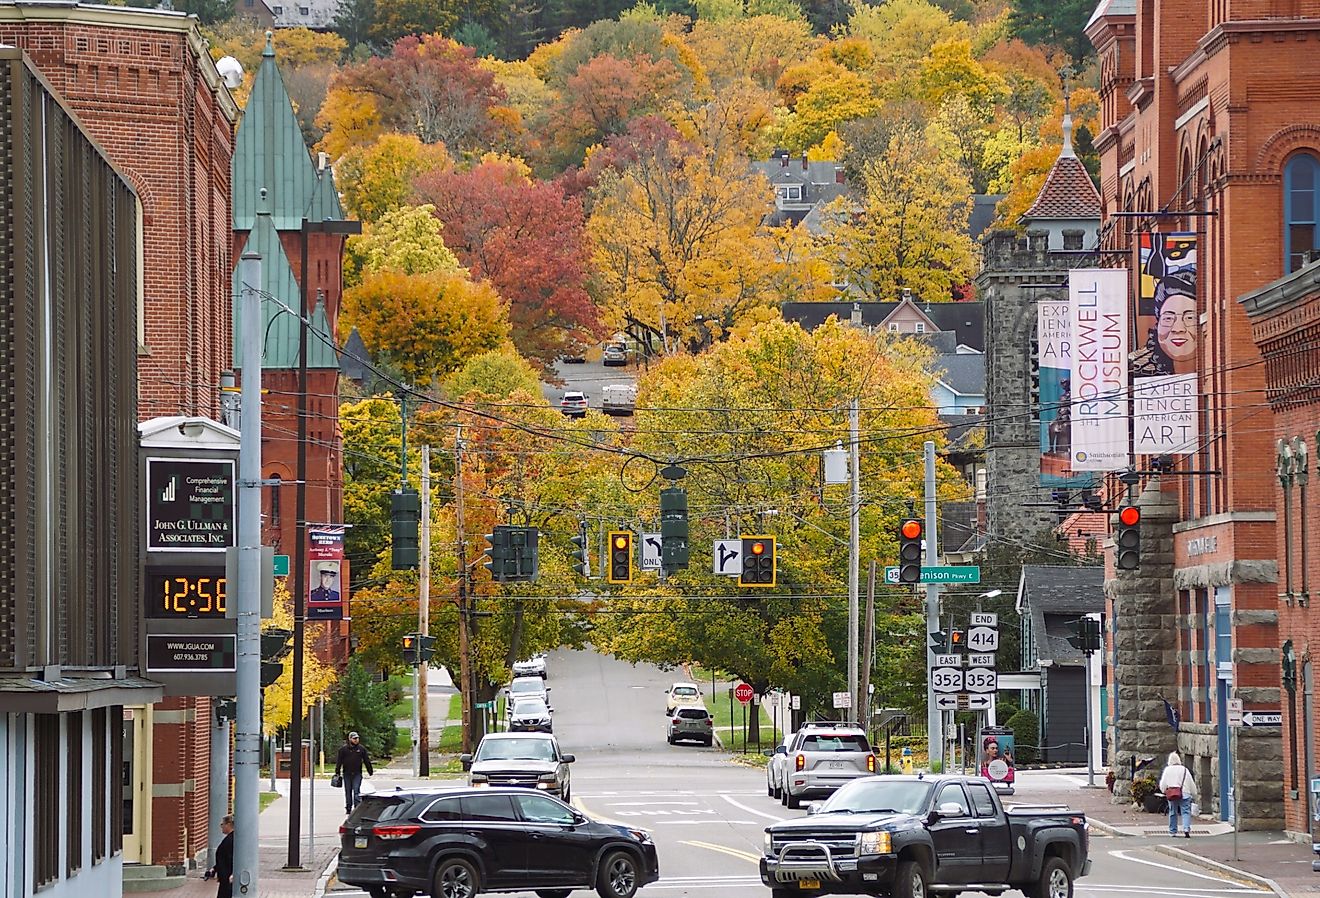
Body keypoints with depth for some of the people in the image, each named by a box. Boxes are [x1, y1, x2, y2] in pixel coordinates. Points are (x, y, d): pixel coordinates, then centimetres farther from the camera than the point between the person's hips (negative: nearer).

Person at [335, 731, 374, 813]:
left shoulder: (362, 748, 4)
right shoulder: (343, 749, 1)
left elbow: (366, 761, 10)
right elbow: (339, 761, 3)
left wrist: (370, 771, 13)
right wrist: (337, 772, -1)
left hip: (357, 774, -1)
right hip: (347, 774, 1)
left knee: (356, 791, -10)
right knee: (348, 791, 9)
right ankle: (348, 808, 18)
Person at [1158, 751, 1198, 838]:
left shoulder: (1167, 770, 1)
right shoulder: (1184, 770, 0)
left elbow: (1163, 784, 6)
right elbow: (1191, 783, 6)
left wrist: (1164, 791, 26)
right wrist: (1194, 794, 18)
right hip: (1184, 794, -1)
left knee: (1173, 813, 12)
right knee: (1186, 812, -3)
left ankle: (1173, 831, 17)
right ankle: (1186, 829, -22)